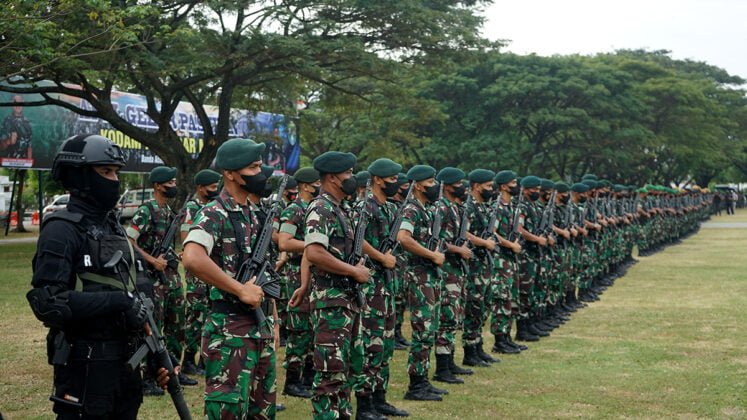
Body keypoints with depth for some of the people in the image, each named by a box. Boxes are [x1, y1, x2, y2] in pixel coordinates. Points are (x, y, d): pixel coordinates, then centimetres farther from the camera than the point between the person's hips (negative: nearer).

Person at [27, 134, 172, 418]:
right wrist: (117, 300, -24)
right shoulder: (62, 231, -12)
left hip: (126, 359, 8)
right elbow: (47, 303, -22)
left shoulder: (113, 226, 14)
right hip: (84, 365, -8)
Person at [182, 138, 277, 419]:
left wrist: (273, 321, 16)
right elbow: (193, 259, -32)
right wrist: (241, 290, -25)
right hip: (230, 331, -8)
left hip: (262, 327, 8)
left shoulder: (256, 214, 13)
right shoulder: (214, 215, -13)